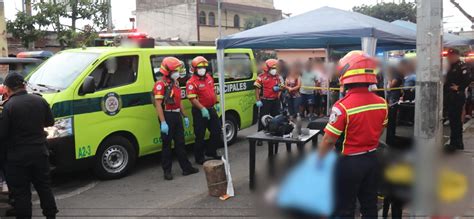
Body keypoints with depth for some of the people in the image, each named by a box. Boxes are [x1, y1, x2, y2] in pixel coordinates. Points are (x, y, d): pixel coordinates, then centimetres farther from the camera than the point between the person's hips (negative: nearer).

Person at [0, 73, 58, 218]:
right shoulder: (40, 100, -1)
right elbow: (50, 122, 10)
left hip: (17, 157, -5)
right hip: (40, 153, 5)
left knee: (21, 192, 7)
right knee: (44, 186, 19)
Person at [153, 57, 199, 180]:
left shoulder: (175, 83, 15)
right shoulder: (160, 85, -12)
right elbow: (158, 104, -19)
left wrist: (185, 116, 18)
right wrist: (163, 122, -24)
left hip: (177, 116, 8)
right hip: (167, 116, -8)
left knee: (180, 143, 13)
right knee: (167, 144, 2)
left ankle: (186, 167, 20)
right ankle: (167, 171, 11)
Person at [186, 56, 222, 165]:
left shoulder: (209, 77, 8)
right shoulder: (192, 82, -15)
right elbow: (192, 98, -22)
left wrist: (216, 103, 16)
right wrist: (202, 109, -28)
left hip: (211, 109, 8)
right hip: (199, 111, -7)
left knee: (217, 131, 14)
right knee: (200, 136, 1)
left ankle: (211, 151, 31)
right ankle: (199, 158, 15)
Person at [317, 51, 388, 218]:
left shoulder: (342, 106, -23)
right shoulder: (381, 103, -4)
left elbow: (329, 140, -20)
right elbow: (379, 131, 11)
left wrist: (318, 160, -4)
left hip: (350, 162, -6)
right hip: (371, 159, 6)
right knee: (369, 205, 20)